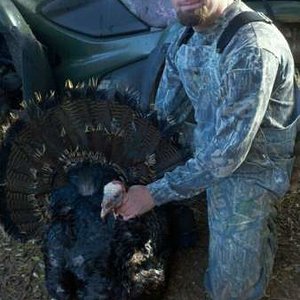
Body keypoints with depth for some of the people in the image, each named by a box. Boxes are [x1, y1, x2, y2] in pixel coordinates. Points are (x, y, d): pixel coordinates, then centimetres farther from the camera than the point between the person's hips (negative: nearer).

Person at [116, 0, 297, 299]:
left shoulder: (253, 49, -32)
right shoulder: (188, 29, -8)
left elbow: (226, 155, -31)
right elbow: (164, 113, 2)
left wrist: (154, 194, -25)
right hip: (205, 153, 6)